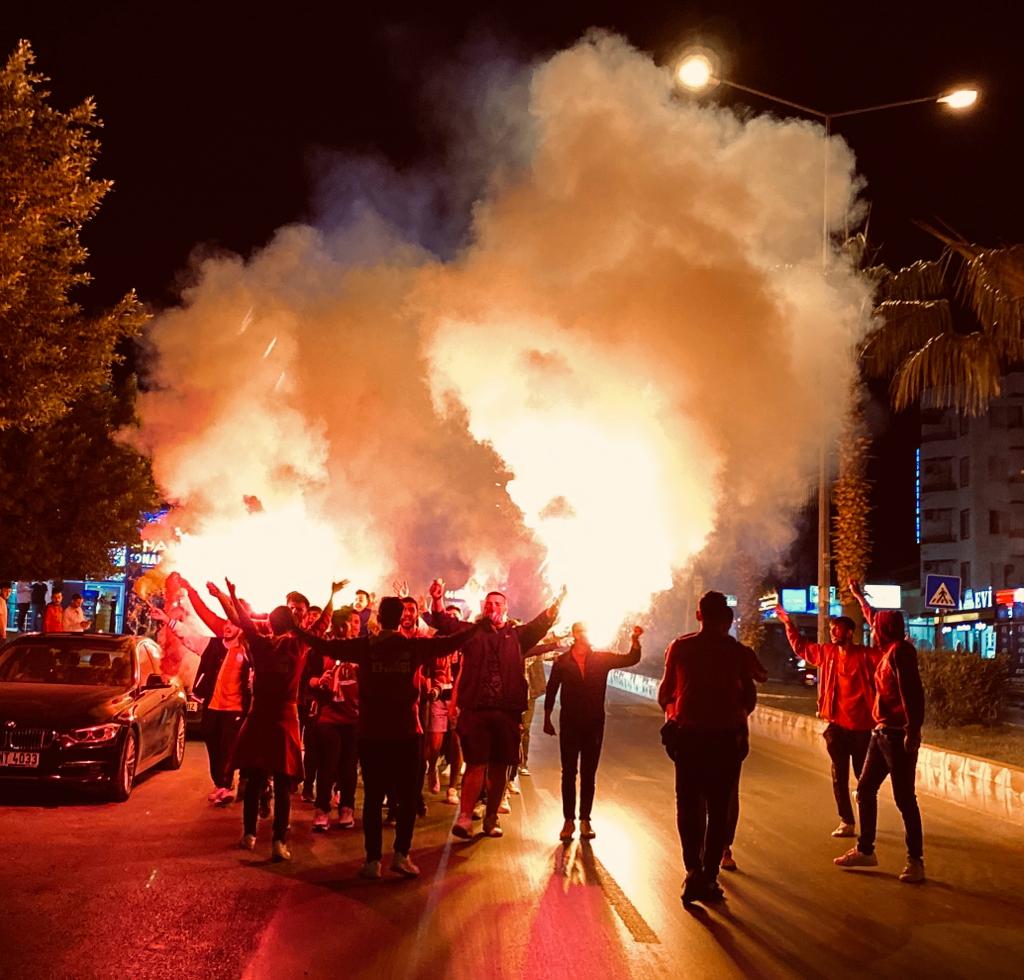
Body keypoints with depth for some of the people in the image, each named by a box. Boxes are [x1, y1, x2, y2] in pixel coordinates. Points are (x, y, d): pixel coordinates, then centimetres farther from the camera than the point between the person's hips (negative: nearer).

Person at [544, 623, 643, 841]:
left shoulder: (602, 658, 2)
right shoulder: (562, 662, -1)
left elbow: (631, 660, -4)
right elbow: (551, 690, 6)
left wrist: (635, 640, -21)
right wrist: (547, 720, 5)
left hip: (594, 724, 1)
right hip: (570, 724, -1)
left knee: (588, 774, 7)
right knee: (569, 773, 2)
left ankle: (585, 820, 13)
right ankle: (569, 820, 8)